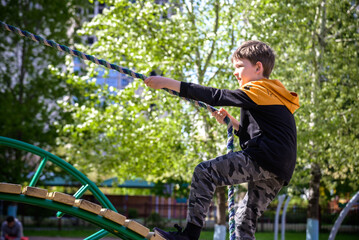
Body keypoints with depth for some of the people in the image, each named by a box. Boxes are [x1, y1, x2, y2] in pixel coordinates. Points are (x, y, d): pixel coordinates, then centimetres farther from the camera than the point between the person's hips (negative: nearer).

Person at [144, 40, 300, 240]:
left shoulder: (259, 91, -1)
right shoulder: (274, 97, 29)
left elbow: (215, 96, -12)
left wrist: (169, 83, -15)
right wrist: (232, 122, 23)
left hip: (263, 158, -10)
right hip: (279, 172, 10)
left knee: (204, 172, -12)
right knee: (245, 218, 15)